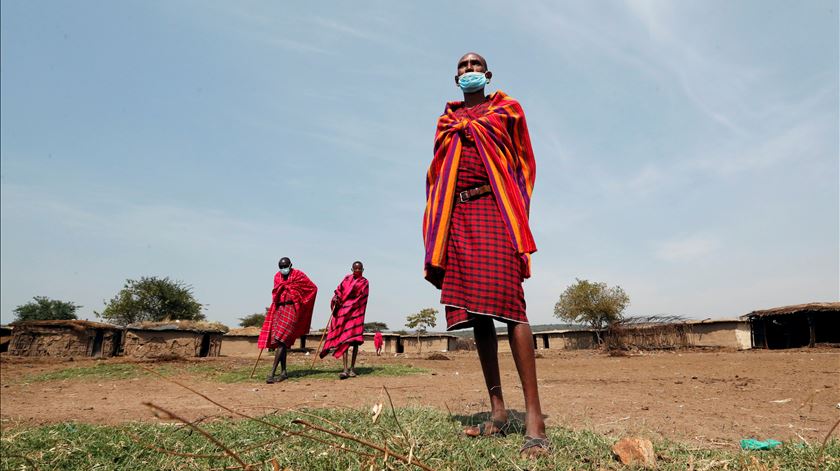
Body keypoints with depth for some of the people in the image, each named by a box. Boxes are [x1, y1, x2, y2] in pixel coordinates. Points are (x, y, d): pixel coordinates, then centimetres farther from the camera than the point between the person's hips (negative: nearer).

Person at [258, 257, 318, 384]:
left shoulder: (298, 275, -4)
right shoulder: (277, 276, 13)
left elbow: (313, 288, 1)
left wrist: (302, 302, 5)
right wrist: (272, 309, 18)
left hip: (291, 310, -6)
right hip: (279, 310, 6)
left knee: (281, 341, -14)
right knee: (281, 342, 6)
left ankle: (272, 373, -16)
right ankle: (283, 372, 15)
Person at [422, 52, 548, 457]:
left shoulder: (506, 109, 17)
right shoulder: (446, 121, 25)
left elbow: (521, 164, 10)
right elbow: (437, 177, 18)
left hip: (493, 210, -4)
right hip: (457, 216, 4)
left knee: (508, 304, -17)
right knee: (475, 311, 0)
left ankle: (533, 416, -14)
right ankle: (497, 410, 7)